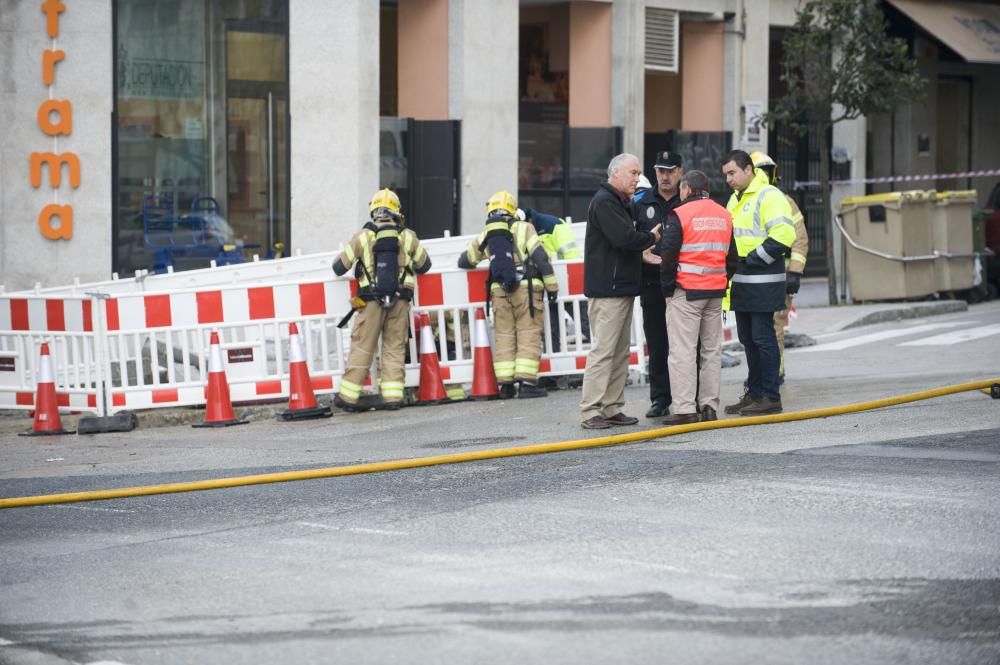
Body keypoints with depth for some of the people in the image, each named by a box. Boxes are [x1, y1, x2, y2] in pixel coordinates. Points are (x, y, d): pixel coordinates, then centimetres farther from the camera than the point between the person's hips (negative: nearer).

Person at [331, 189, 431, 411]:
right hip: (400, 300, 1)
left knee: (361, 348, 4)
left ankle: (348, 396, 5)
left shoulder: (362, 237, -2)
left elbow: (339, 267, 3)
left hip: (372, 301, -1)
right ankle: (393, 396, 2)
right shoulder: (407, 236, 1)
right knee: (395, 347, 7)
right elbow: (424, 265, 14)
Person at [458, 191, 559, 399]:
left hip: (499, 290, 3)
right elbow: (540, 257, -5)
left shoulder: (484, 237, 13)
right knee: (528, 335, -2)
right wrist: (551, 285, -1)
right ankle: (526, 382, -9)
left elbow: (465, 261, 25)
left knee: (504, 336, 9)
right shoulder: (523, 228, 2)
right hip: (526, 288, -3)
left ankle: (505, 384, 5)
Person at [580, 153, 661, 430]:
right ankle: (590, 411, -11)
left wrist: (643, 248, 2)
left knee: (620, 352, 11)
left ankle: (612, 408, 14)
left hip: (622, 288, 10)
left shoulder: (619, 203, 21)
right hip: (607, 289, -10)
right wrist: (651, 238, -5)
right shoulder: (604, 202, -12)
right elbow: (624, 238, -22)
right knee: (603, 350, -11)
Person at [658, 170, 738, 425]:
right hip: (716, 293, 6)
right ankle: (709, 406, 14)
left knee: (682, 351, -4)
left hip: (686, 291, -6)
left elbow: (668, 255, -12)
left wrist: (668, 287, -3)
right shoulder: (724, 216, 10)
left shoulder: (679, 215, -9)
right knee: (712, 350, 12)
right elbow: (732, 257, 15)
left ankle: (685, 408, -8)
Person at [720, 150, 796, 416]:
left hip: (762, 283, -9)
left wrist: (751, 260, -17)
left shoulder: (769, 196, -11)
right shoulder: (735, 199, 19)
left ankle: (770, 397, -2)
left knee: (762, 338, -6)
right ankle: (754, 393, 20)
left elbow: (782, 236, -21)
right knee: (747, 339, 12)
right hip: (742, 282, 9)